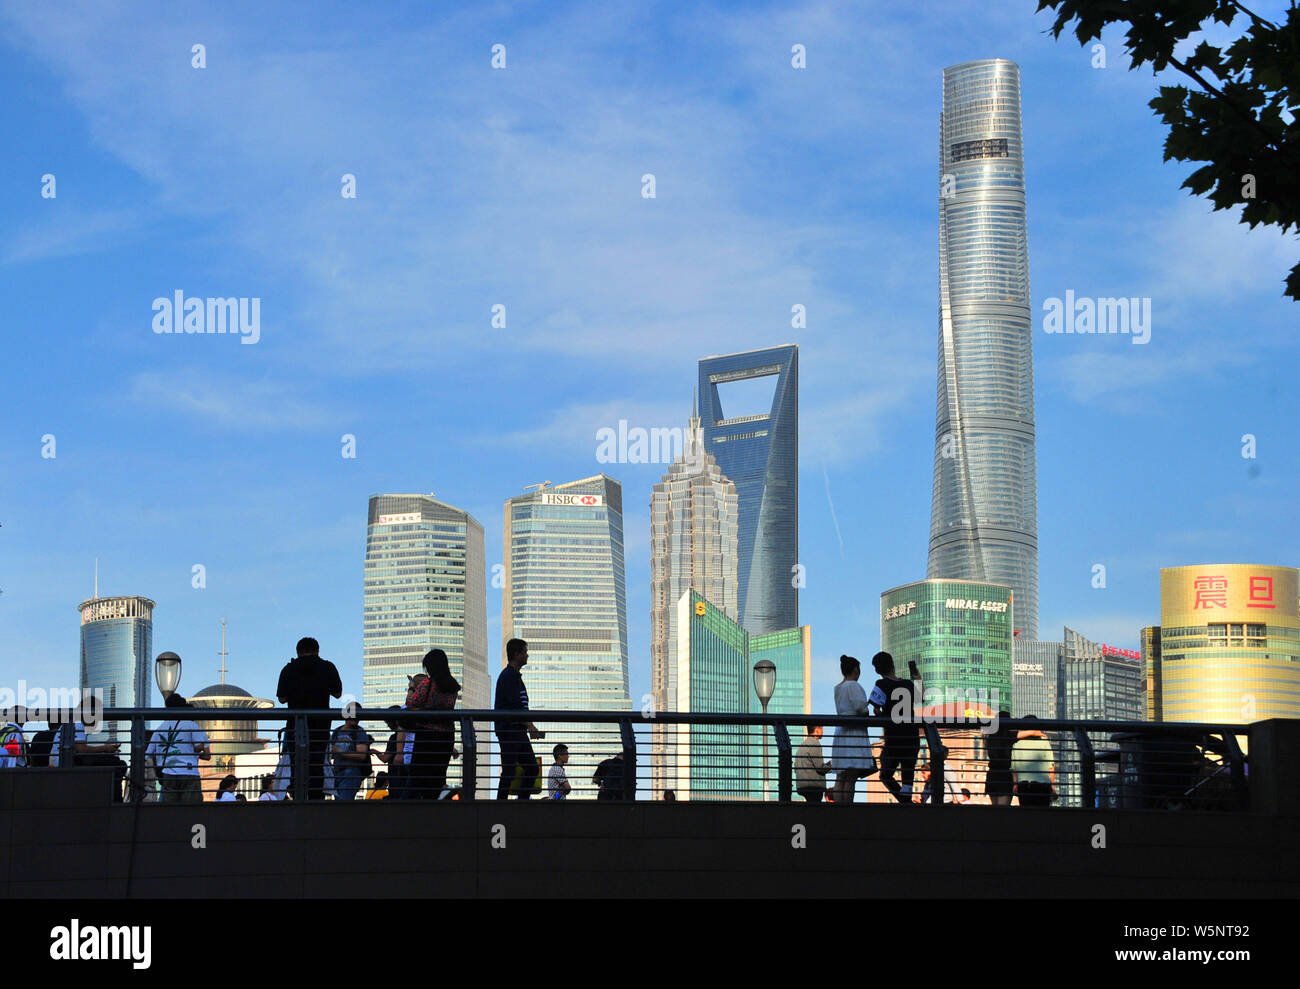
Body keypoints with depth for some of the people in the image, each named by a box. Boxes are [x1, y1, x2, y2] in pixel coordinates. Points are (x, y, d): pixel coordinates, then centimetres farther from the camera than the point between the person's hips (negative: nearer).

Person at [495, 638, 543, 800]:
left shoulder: (515, 676, 21)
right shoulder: (508, 676, -11)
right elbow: (515, 705, -20)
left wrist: (530, 728, 22)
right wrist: (530, 726, -24)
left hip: (519, 731, 10)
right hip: (508, 730, -10)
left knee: (532, 768, 7)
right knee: (509, 771, -9)